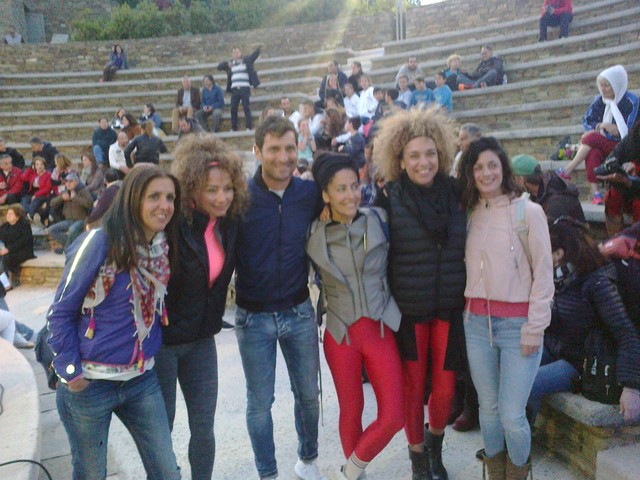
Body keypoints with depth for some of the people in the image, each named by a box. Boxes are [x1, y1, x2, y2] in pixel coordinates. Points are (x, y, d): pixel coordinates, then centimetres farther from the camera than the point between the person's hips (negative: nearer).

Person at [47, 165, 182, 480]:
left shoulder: (164, 246, 1)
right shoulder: (100, 242, -17)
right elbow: (60, 313, -11)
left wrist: (152, 352, 9)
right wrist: (71, 373, -11)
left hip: (142, 381, 5)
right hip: (90, 384, -5)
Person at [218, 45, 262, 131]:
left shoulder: (246, 60, 9)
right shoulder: (230, 63, 15)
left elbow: (254, 55, -2)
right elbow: (219, 66, 9)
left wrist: (258, 49, -20)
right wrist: (227, 64, -10)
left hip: (245, 88, -3)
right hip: (234, 89, 3)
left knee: (246, 108, -7)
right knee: (233, 109, 1)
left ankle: (249, 127, -6)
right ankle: (234, 128, 8)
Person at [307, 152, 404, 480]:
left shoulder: (378, 220, -5)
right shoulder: (313, 234, -5)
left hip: (381, 329, 1)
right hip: (340, 334, 0)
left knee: (394, 416, -2)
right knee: (351, 412, 13)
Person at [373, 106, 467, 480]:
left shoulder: (456, 193, 0)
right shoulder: (389, 200, -8)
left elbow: (469, 247, 10)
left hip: (451, 308, 2)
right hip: (407, 309, -2)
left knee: (445, 388, 6)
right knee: (413, 386, 8)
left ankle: (435, 441, 38)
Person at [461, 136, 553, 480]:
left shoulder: (528, 211, -6)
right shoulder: (471, 214, 8)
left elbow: (543, 274, -7)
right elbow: (468, 268, 10)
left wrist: (534, 328, -10)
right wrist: (468, 314, 2)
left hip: (517, 325, -4)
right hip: (476, 323, 4)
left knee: (512, 415, -3)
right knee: (488, 409, 13)